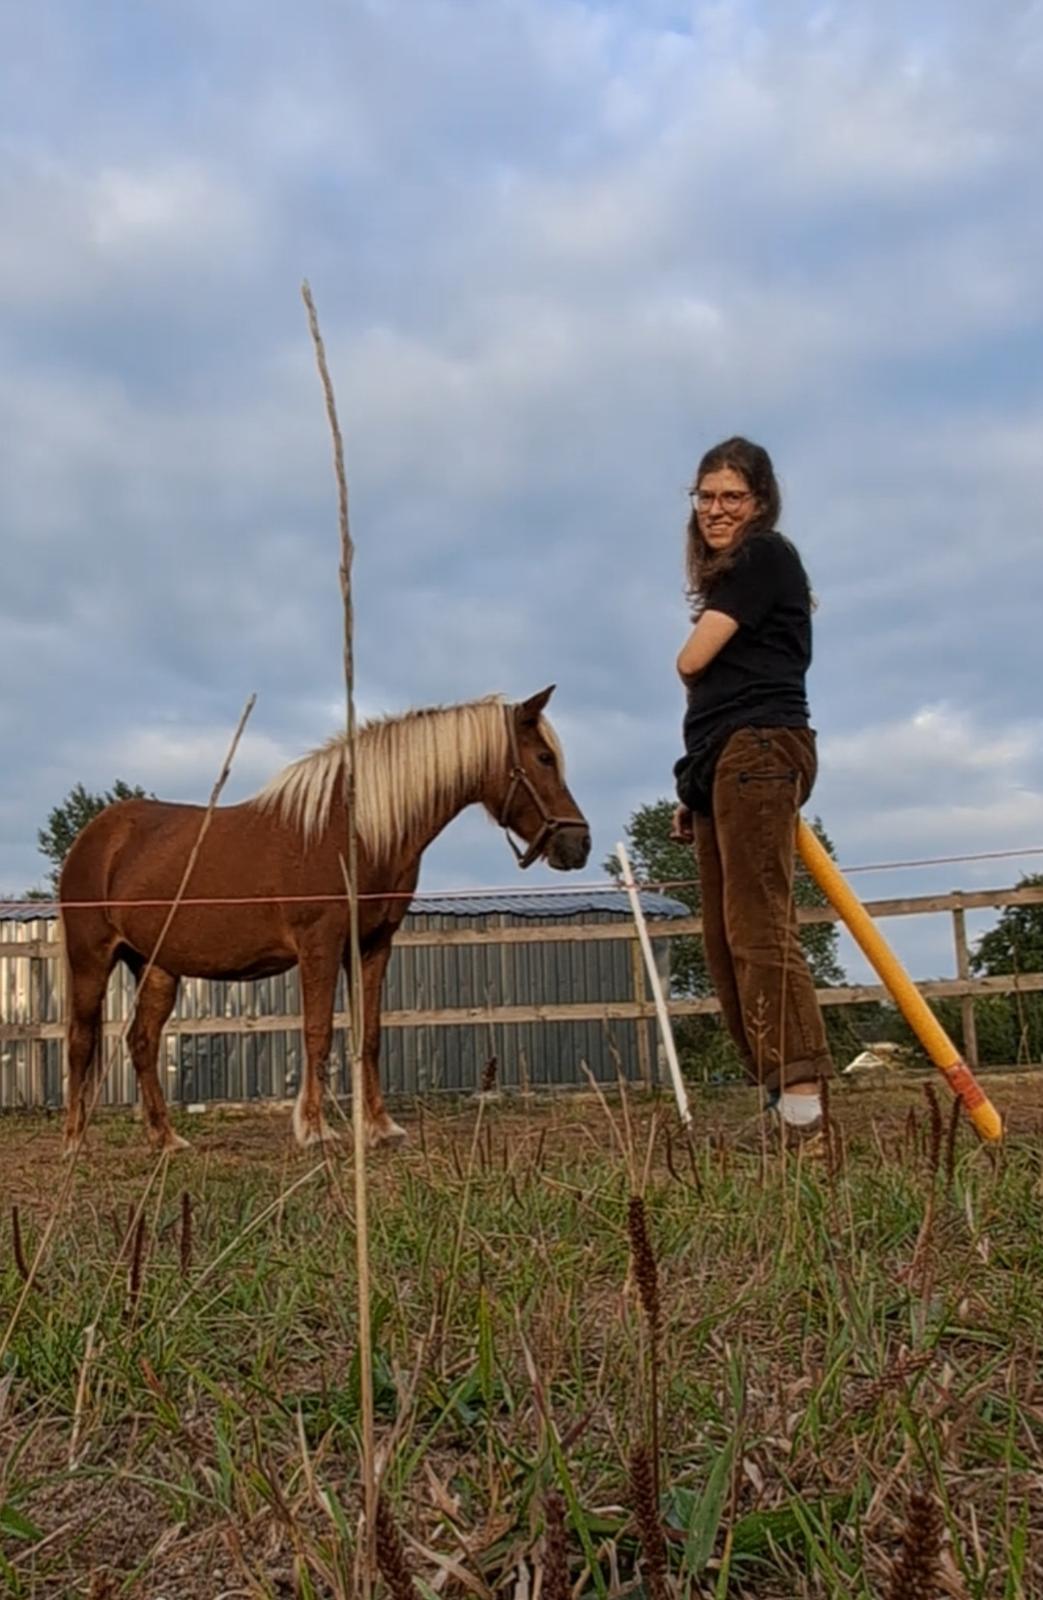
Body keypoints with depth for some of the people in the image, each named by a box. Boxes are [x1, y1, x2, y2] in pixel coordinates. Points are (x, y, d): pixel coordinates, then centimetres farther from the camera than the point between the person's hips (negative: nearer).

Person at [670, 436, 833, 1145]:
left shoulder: (766, 555, 0)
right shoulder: (729, 574, 27)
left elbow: (691, 661, -9)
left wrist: (700, 644, 14)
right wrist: (695, 786, 18)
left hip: (758, 752, -10)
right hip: (724, 764, 10)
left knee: (756, 927, -17)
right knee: (725, 939, 5)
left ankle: (802, 1092, -18)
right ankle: (781, 1094, 5)